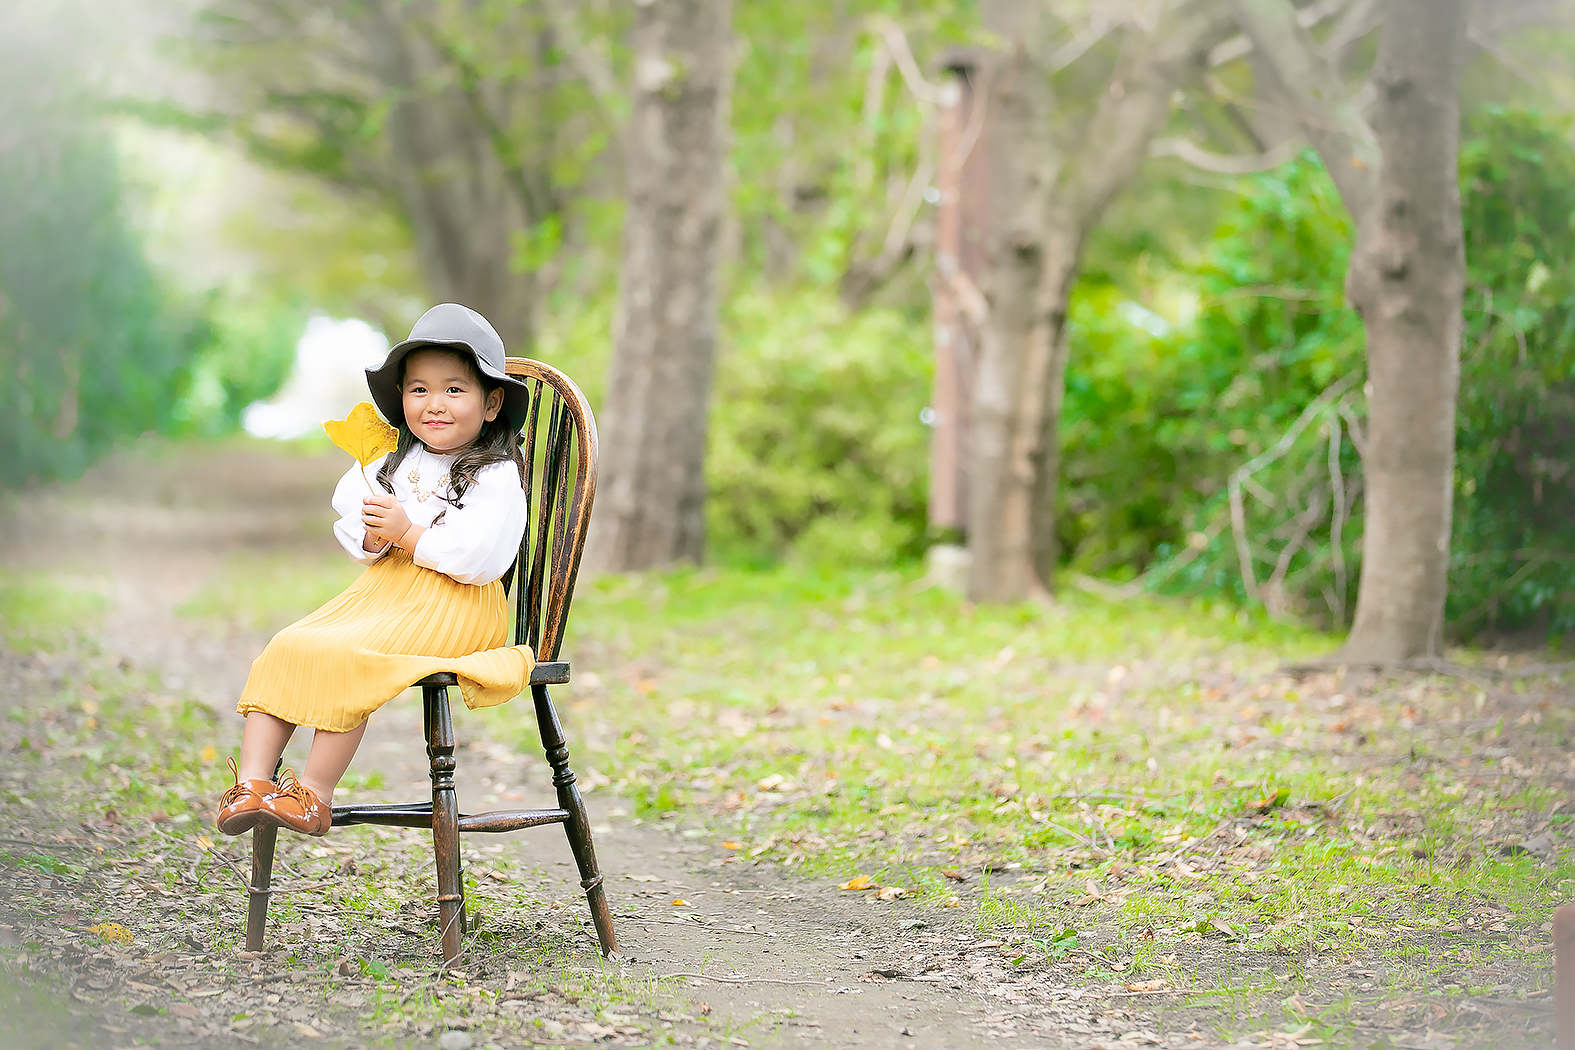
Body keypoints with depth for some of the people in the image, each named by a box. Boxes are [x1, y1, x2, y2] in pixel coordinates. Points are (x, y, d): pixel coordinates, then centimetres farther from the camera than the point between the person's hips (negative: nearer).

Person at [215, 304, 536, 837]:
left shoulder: (496, 476, -6)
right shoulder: (394, 463, 15)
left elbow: (480, 558, -19)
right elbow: (351, 533, 14)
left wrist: (407, 532, -18)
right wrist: (373, 537, -9)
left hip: (453, 608, -7)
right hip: (382, 590, 7)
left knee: (343, 657, -27)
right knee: (286, 649, -12)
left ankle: (314, 794, -18)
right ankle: (253, 783, -17)